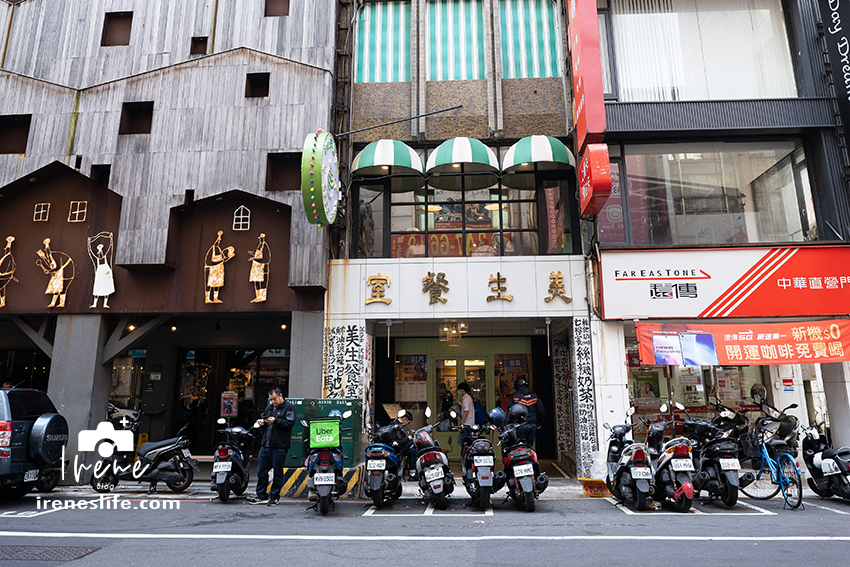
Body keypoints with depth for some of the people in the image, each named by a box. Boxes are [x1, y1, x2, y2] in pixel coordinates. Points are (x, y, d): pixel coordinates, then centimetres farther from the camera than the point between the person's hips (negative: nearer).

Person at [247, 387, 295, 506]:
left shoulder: (289, 407, -2)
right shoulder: (269, 408, 20)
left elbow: (290, 423, -14)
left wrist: (275, 421, -22)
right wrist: (262, 423, 3)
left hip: (279, 446, -7)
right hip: (265, 445, 7)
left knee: (277, 473, 2)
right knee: (261, 471, 9)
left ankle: (275, 496, 13)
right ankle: (261, 496, 20)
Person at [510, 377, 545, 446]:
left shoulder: (514, 396, -2)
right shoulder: (534, 396, 9)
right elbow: (540, 410, 11)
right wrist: (539, 423, 20)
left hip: (521, 425, -4)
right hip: (533, 424, 4)